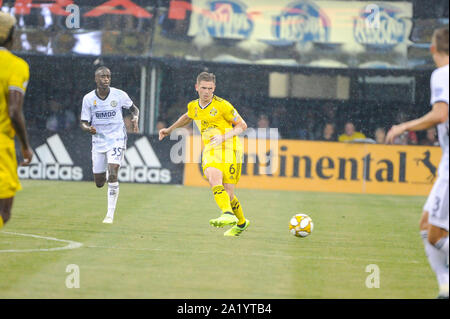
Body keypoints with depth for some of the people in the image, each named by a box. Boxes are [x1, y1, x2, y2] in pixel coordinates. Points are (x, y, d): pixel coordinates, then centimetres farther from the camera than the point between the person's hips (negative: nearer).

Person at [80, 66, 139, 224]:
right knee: (99, 182, 6)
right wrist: (88, 128, -23)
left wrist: (135, 119, -11)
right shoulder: (88, 98, -4)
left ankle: (110, 214, -13)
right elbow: (84, 123, 0)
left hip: (117, 139, -2)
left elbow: (134, 108, 10)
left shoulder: (119, 95, -7)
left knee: (112, 175, -20)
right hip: (98, 141, 3)